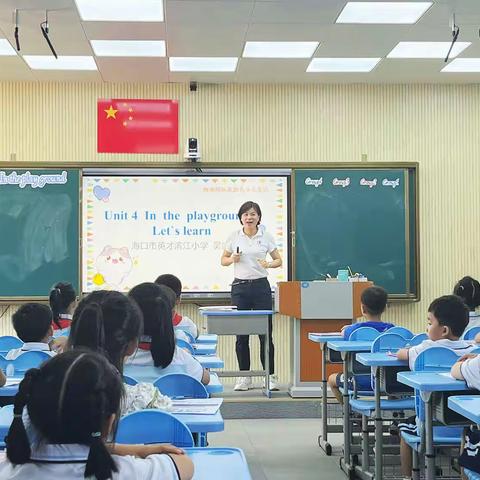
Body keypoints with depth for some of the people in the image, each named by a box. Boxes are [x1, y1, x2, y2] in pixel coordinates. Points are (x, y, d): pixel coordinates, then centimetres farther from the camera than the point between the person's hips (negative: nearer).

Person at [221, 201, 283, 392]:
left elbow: (278, 261, 8)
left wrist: (268, 264, -13)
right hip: (240, 286, 1)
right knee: (241, 334, 4)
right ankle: (244, 376, 14)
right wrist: (233, 259, -10)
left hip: (261, 286, -1)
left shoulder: (266, 236, 2)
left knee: (265, 333, -1)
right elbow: (223, 260, 12)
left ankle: (270, 376, 8)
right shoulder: (234, 237, 3)